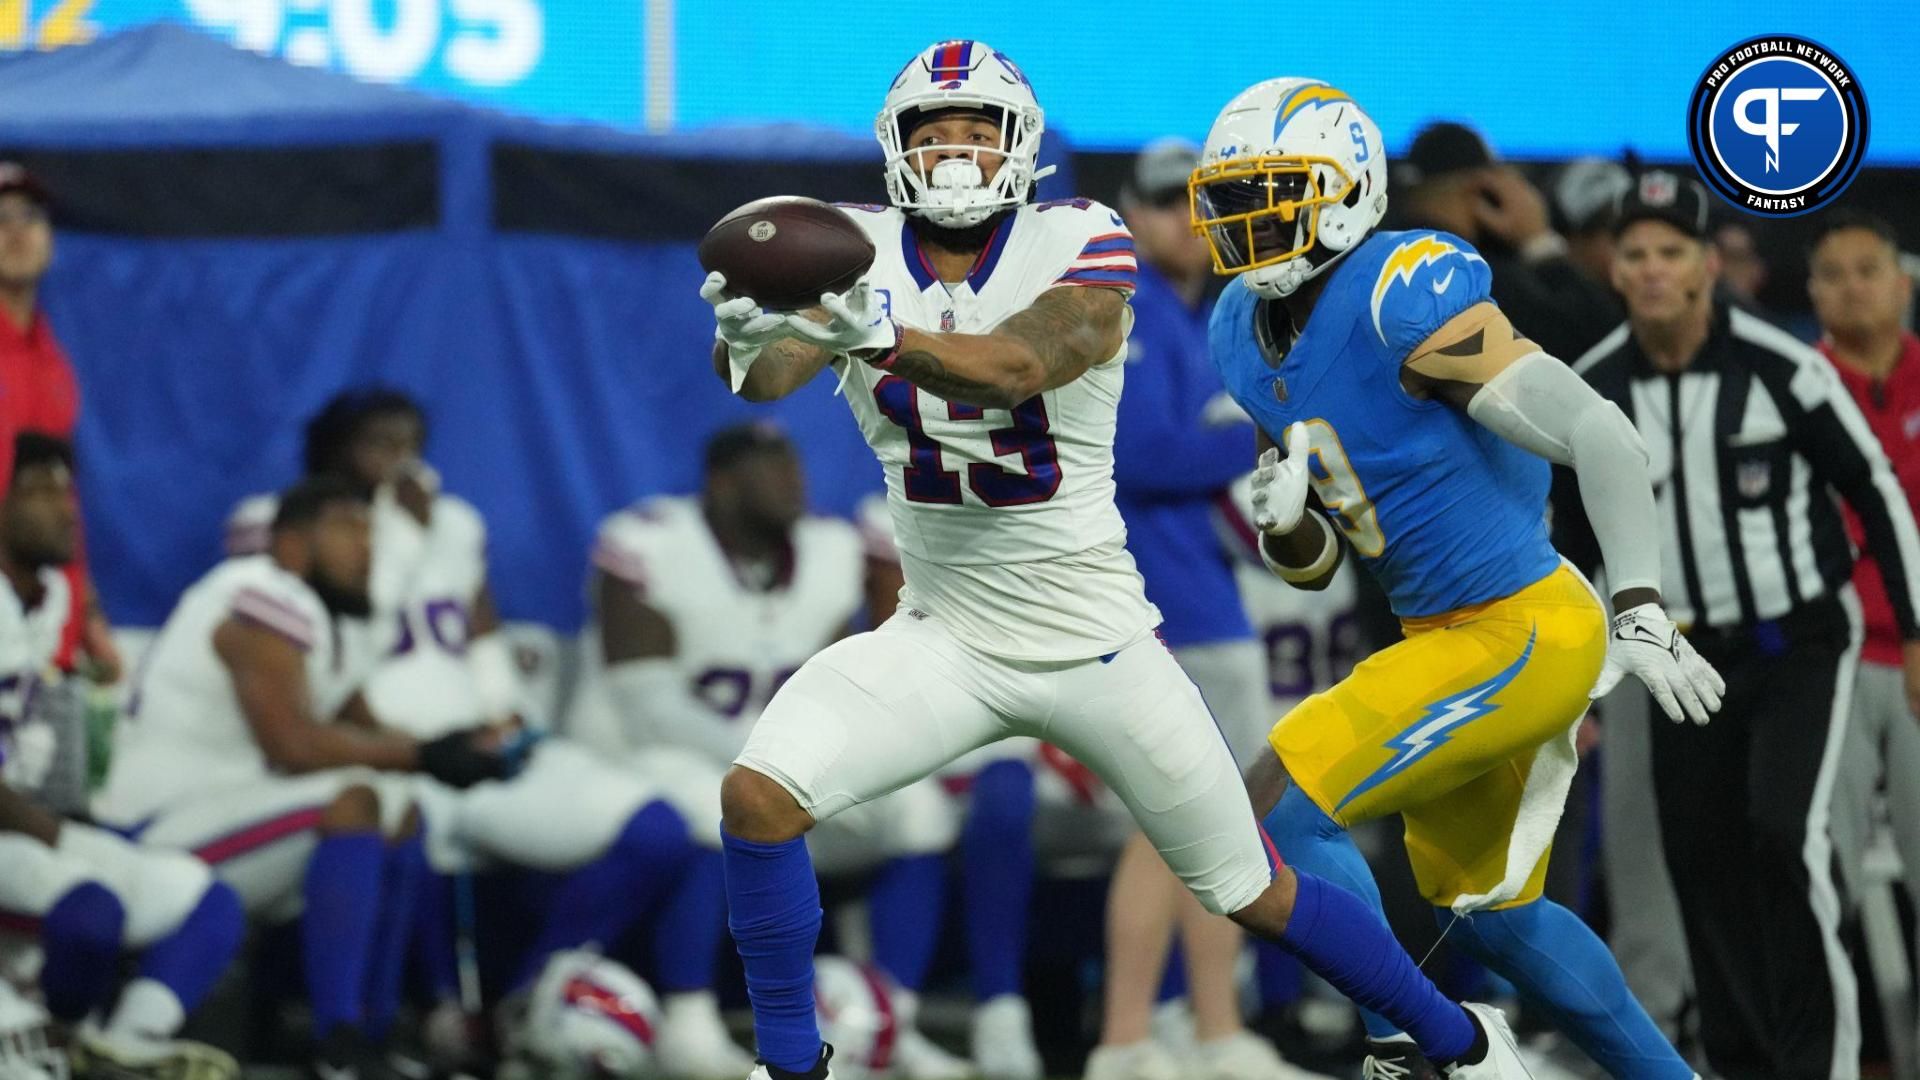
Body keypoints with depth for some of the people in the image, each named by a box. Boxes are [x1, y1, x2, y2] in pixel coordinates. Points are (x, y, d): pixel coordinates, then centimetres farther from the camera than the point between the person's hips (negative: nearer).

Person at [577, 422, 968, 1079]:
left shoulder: (830, 553, 3)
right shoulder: (649, 549, -18)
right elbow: (647, 705, -22)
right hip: (651, 755, -6)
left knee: (916, 805, -12)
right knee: (711, 811, -39)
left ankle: (895, 1023, -10)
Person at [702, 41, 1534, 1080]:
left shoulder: (1081, 247, -16)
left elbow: (1015, 366, -36)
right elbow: (765, 374, -24)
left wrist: (881, 339, -55)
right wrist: (745, 339, -49)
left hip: (1093, 639, -2)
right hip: (942, 636, 2)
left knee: (1257, 893, 9)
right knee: (758, 793, -19)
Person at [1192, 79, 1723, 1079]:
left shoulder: (1399, 301, -21)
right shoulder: (1247, 335, 6)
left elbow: (1600, 435, -24)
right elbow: (1315, 565, 13)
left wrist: (1641, 613, -28)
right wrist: (1283, 525, -11)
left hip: (1520, 635, -10)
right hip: (1452, 638, 10)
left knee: (1283, 805, -14)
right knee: (1487, 912, 22)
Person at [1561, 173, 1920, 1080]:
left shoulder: (1779, 368, -16)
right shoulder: (1591, 391, -2)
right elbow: (1573, 537, 11)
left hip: (1802, 646, -4)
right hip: (1689, 657, 4)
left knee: (1785, 835, -18)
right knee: (1702, 863, 4)